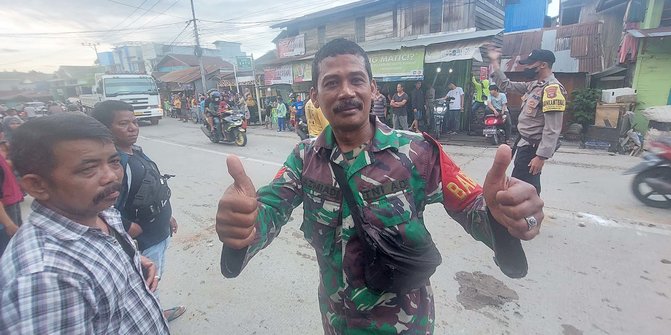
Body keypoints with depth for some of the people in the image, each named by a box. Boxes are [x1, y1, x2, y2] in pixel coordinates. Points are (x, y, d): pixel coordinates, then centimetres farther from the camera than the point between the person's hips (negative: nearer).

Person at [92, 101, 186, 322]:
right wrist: (132, 229, -20)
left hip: (160, 233, 9)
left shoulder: (137, 152, 3)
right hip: (143, 242, -9)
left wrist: (167, 217, 17)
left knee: (155, 279, 28)